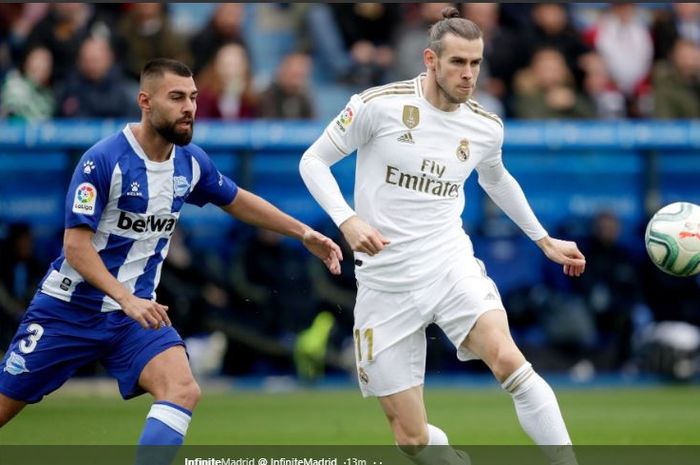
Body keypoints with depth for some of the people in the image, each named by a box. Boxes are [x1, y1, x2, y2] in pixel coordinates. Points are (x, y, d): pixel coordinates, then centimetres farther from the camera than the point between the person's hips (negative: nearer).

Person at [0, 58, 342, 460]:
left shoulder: (190, 161, 0)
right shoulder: (103, 160, -19)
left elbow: (237, 201, 19)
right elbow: (76, 245, -21)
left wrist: (305, 234, 14)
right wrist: (126, 299, -32)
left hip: (136, 311, 4)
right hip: (69, 307, -4)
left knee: (183, 391, -21)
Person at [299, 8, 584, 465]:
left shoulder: (486, 127, 4)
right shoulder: (379, 105, -9)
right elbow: (314, 161, -1)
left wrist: (546, 241, 30)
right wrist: (347, 221, -17)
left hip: (451, 264, 2)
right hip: (388, 281, -2)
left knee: (508, 359, -29)